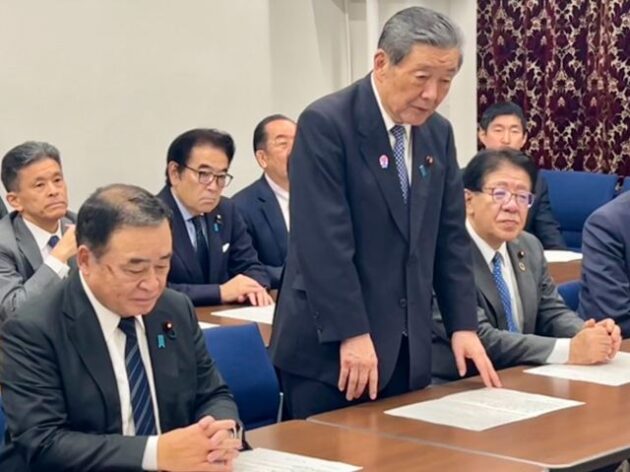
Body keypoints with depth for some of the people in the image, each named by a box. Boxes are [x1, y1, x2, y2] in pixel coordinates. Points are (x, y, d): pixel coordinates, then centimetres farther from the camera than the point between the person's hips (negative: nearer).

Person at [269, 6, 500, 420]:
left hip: (408, 348, 7)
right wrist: (352, 335, -22)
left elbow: (451, 235, 12)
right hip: (329, 346, -6)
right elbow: (324, 241, -19)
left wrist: (463, 324, 4)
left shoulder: (438, 133, 9)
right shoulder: (326, 123, -14)